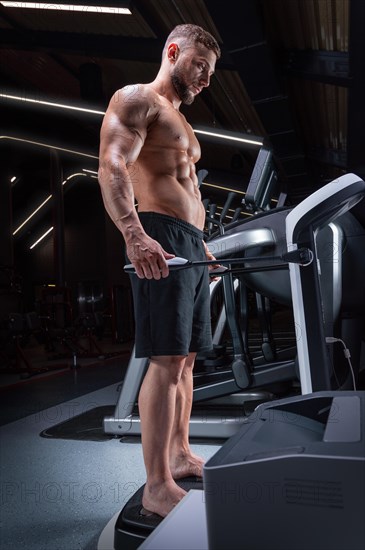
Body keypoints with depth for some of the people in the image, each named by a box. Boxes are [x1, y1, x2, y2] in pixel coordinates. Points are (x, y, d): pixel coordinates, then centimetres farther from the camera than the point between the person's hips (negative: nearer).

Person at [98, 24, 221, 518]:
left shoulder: (181, 122, 30)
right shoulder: (135, 99, 1)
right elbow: (112, 168, -16)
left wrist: (203, 245, 30)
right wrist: (134, 234, -31)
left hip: (192, 245, 10)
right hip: (159, 239, -10)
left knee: (186, 358, 11)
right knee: (167, 360, -11)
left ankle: (180, 454, 25)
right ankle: (157, 486, -1)